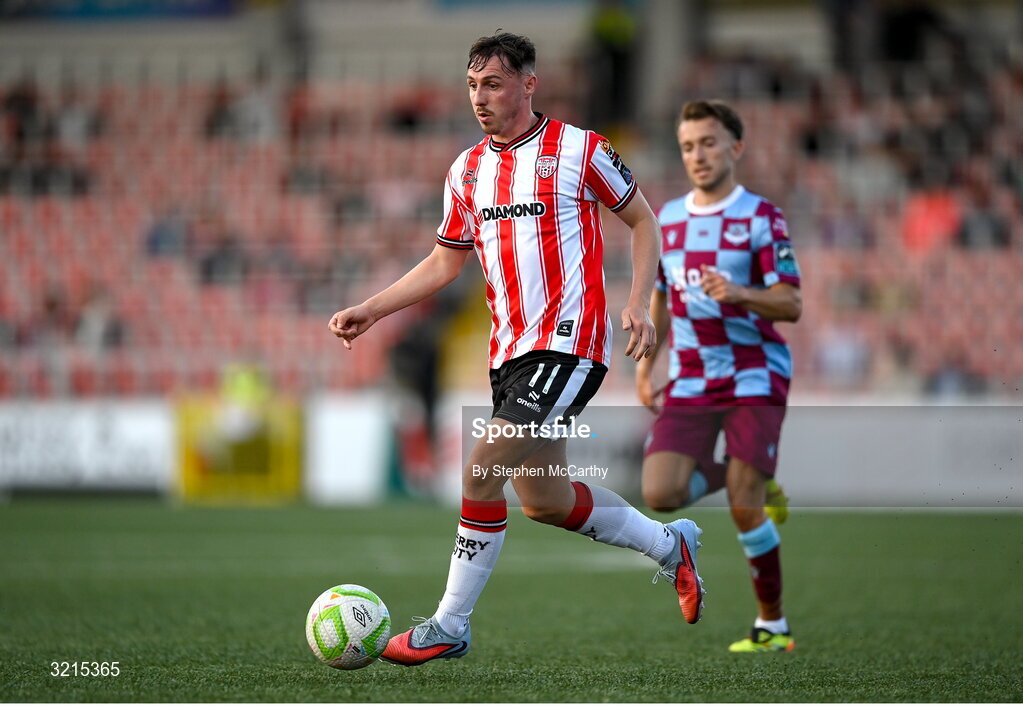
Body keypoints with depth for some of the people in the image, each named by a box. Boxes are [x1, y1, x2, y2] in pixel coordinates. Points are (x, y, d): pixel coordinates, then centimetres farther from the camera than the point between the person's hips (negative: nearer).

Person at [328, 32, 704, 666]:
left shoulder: (579, 149, -4)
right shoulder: (467, 170, 12)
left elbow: (643, 221, 4)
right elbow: (444, 263, 19)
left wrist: (639, 304, -8)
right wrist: (371, 311, 10)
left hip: (568, 342, -7)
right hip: (511, 349, 7)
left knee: (482, 472, -18)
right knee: (544, 501, 13)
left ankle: (450, 626, -8)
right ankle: (669, 544, 36)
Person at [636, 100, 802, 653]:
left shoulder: (762, 218, -6)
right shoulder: (668, 219, 11)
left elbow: (790, 305, -12)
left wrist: (737, 293, -30)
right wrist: (645, 366, 16)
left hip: (754, 378, -5)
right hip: (689, 381, 5)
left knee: (744, 509, -12)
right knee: (660, 493, -13)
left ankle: (773, 624, 5)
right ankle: (751, 482, 17)